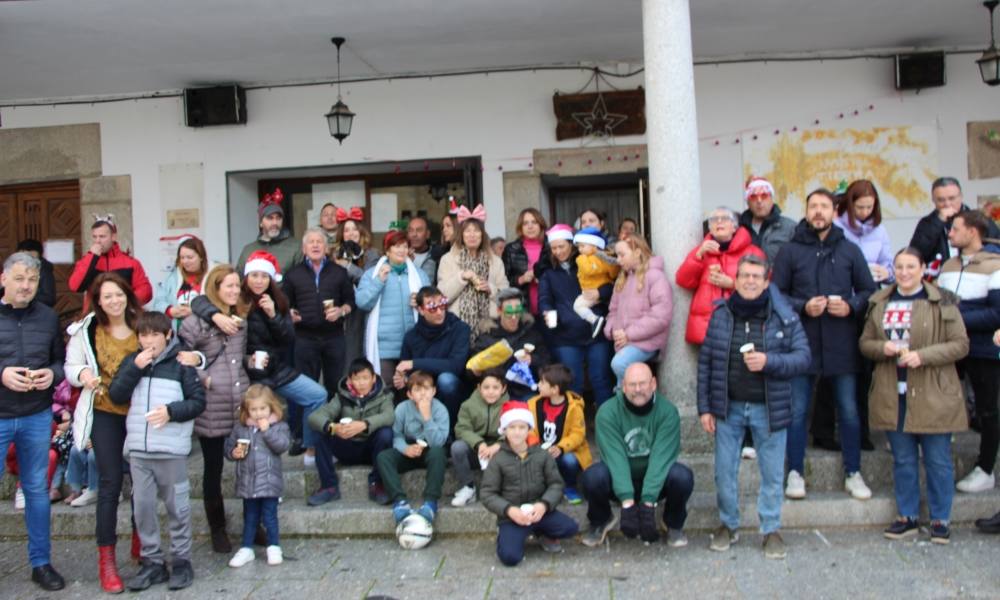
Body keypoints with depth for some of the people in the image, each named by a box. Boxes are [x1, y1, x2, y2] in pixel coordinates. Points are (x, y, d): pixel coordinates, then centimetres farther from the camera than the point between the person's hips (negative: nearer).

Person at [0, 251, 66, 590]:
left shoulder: (48, 317, 3)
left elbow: (61, 360, 9)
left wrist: (52, 374, -11)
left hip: (37, 417, 2)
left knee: (36, 489, 12)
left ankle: (41, 563, 23)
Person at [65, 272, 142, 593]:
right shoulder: (86, 330, -1)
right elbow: (71, 367, 2)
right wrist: (83, 373, -21)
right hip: (105, 413, -2)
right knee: (110, 483, -3)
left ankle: (140, 542, 30)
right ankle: (106, 558, 6)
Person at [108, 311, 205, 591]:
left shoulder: (181, 363, -3)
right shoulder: (132, 361, 8)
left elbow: (198, 401, -3)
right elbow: (116, 395, 0)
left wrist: (171, 411, -17)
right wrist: (135, 368, -10)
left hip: (172, 449, -3)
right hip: (138, 449, 4)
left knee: (177, 507, 6)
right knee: (143, 507, 8)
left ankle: (181, 560, 18)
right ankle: (152, 561, 20)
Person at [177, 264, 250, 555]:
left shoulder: (241, 318, 15)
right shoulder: (196, 321, -5)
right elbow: (178, 356, -7)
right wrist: (202, 377, -14)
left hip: (242, 403, 5)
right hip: (212, 406, -5)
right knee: (213, 468, 7)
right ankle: (217, 529, 19)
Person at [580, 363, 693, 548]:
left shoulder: (668, 411, -17)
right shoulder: (607, 412, -18)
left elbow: (661, 456, -25)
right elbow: (615, 457, -25)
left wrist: (648, 501, -34)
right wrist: (627, 501, -35)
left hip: (656, 480, 0)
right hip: (619, 481, 0)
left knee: (682, 477, -30)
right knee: (593, 476, -31)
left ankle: (674, 524, 2)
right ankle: (600, 521, 3)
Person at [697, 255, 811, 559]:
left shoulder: (785, 317, -4)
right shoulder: (720, 315, 0)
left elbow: (803, 357, -5)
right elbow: (705, 362, 1)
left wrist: (769, 361, -23)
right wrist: (704, 408, -2)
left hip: (769, 408, -1)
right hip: (728, 407, 1)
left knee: (772, 473, 8)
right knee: (725, 471, 9)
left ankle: (771, 529, 25)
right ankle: (729, 524, 27)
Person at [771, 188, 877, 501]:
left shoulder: (850, 250, 7)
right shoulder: (790, 251, 3)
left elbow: (869, 291, 10)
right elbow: (776, 295, 1)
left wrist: (851, 306, -9)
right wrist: (803, 307, -14)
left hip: (842, 344, 1)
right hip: (802, 343, -1)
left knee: (849, 410, 9)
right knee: (797, 411, 4)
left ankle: (853, 473, 22)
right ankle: (795, 473, 16)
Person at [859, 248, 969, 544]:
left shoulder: (943, 302, -3)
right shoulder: (879, 302, 9)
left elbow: (960, 344, -6)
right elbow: (865, 342, 12)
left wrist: (922, 356, -19)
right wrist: (882, 347, -10)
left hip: (932, 396, -3)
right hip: (893, 396, 3)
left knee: (938, 461, 5)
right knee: (903, 460, 12)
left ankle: (940, 519, 19)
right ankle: (907, 517, 24)